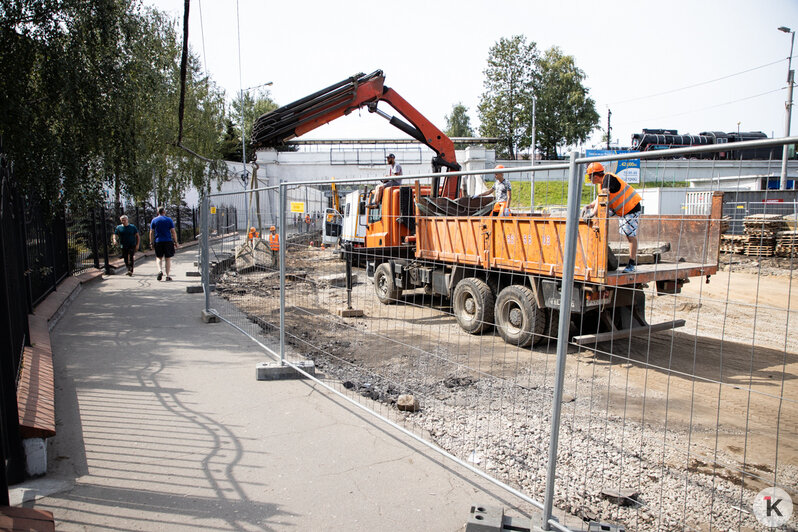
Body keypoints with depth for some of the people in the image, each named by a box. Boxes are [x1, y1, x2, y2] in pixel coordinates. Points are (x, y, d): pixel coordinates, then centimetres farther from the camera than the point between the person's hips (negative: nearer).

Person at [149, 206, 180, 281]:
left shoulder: (154, 220, 5)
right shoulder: (169, 220, 1)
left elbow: (151, 233, 3)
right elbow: (173, 232, -2)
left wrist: (152, 243, 8)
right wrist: (176, 242, 2)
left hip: (158, 241, 1)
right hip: (168, 241, -1)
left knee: (159, 257, 13)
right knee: (168, 258, 4)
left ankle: (160, 271, -11)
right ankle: (167, 276, 5)